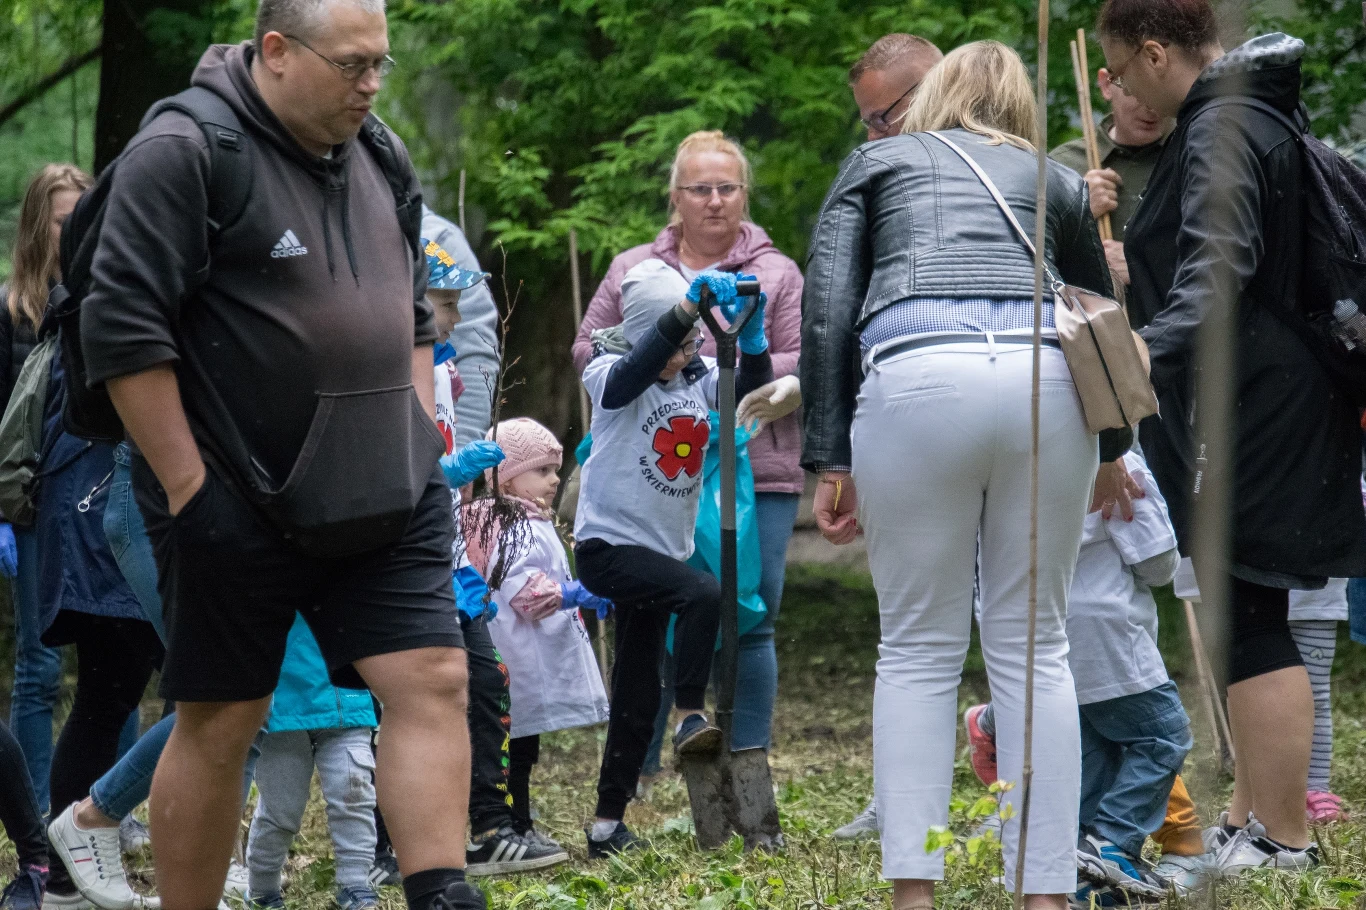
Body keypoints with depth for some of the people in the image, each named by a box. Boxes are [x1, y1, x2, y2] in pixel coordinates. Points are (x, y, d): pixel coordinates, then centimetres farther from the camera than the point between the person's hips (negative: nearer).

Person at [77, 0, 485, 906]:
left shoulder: (379, 155, 11)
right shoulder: (184, 153, -13)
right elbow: (123, 329, -16)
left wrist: (421, 442, 13)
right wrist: (188, 488, -16)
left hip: (385, 501, 6)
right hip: (239, 507, -6)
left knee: (433, 683, -5)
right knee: (220, 724, 2)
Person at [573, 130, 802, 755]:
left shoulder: (777, 275, 9)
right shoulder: (632, 270, 14)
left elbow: (804, 365, 2)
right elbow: (588, 348, 16)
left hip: (755, 475, -1)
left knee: (749, 625, -3)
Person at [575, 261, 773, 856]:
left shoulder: (700, 379, 5)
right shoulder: (614, 380, -11)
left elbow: (750, 389, -12)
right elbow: (639, 368, -34)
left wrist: (751, 336, -32)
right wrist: (688, 306, -46)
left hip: (660, 550, 7)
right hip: (608, 545, -7)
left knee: (638, 695, 8)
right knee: (704, 594, -31)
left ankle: (607, 825, 15)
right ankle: (691, 715, -22)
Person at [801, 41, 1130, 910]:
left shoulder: (876, 163, 25)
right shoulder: (1055, 180, 30)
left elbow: (826, 311, 11)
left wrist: (830, 460, 10)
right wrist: (1111, 452, 53)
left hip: (916, 379, -1)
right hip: (1044, 381, 2)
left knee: (919, 650, 6)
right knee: (1034, 647, 10)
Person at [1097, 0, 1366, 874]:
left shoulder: (1221, 135, -16)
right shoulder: (1251, 117, 16)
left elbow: (1215, 274, -29)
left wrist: (1148, 354, -40)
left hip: (1252, 412, -11)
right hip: (1256, 409, 11)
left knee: (1248, 622, -8)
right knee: (1247, 616, 15)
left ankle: (1284, 840, -5)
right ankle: (1252, 819, 23)